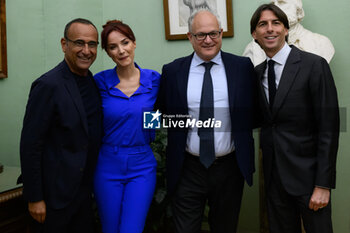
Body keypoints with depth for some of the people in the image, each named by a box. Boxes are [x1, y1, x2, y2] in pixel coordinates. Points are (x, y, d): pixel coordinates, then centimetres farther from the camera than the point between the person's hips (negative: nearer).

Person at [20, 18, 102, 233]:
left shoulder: (93, 81, 3)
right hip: (56, 193, -7)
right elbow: (30, 146, -18)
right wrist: (34, 198, -15)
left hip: (84, 189, 7)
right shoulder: (48, 85, -19)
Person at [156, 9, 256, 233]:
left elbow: (253, 111, 4)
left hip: (229, 168, 1)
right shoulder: (172, 71, -2)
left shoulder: (243, 67, -2)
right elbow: (164, 114, 6)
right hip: (187, 170, 0)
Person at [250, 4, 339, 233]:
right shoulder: (257, 73, 7)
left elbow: (328, 128, -13)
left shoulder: (314, 65, -10)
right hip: (274, 174, 5)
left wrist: (323, 184, -14)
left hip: (307, 172, -4)